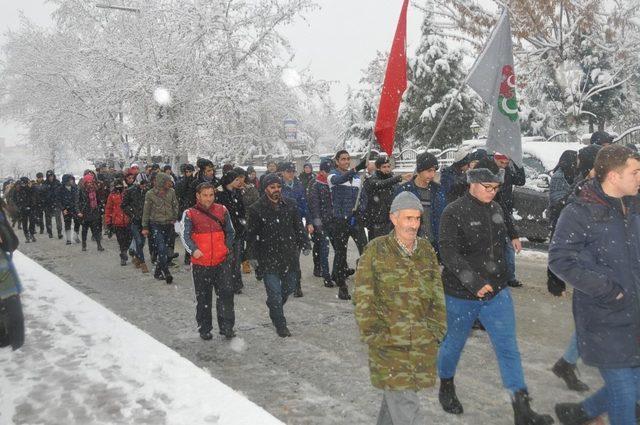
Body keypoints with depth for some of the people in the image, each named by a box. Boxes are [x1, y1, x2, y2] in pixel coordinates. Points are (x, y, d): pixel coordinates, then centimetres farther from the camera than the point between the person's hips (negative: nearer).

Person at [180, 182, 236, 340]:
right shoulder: (190, 214, -3)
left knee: (226, 293, -3)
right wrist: (194, 250, -26)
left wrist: (227, 248, 7)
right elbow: (185, 235, -11)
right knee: (203, 298, 11)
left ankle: (227, 327, 9)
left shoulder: (222, 210, 5)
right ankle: (204, 329, 25)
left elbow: (230, 232, 16)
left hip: (221, 261, 2)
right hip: (200, 263, -1)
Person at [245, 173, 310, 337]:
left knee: (289, 287, 17)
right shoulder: (256, 209, -7)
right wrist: (252, 256, -7)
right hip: (268, 258, -4)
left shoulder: (290, 205, 5)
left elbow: (299, 227, 12)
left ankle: (275, 308, 45)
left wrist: (305, 244, 5)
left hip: (289, 256, 5)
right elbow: (251, 235, -3)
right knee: (275, 292, -2)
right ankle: (280, 325, 14)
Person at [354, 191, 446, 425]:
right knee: (404, 403, -4)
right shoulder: (375, 250, -9)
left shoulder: (426, 250, 4)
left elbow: (437, 292, 11)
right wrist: (373, 335, -10)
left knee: (397, 393, 17)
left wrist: (437, 329, 6)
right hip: (388, 343, -4)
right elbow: (363, 298, -7)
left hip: (423, 345, 4)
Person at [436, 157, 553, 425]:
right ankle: (446, 386, 41)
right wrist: (474, 282, -30)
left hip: (497, 292, 5)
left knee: (508, 347, 4)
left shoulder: (496, 208, 4)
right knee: (454, 343, 14)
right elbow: (450, 254, -23)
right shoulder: (453, 213, -16)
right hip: (462, 294, -5)